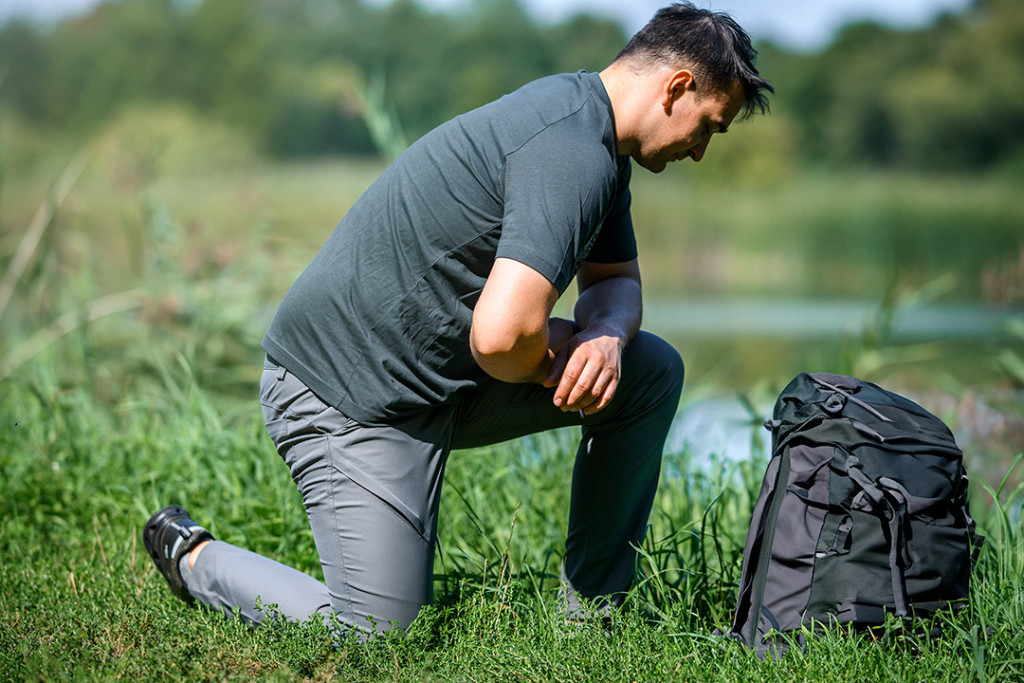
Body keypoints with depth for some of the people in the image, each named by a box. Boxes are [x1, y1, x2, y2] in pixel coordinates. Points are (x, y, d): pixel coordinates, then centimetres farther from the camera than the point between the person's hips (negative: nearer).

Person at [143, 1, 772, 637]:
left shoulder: (590, 125, 9)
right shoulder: (573, 151, -24)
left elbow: (616, 280, 20)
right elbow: (501, 334, -35)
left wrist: (606, 334, -5)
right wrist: (550, 357, -10)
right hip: (349, 394, -10)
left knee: (651, 372, 6)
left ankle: (592, 612, 14)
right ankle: (194, 558, 13)